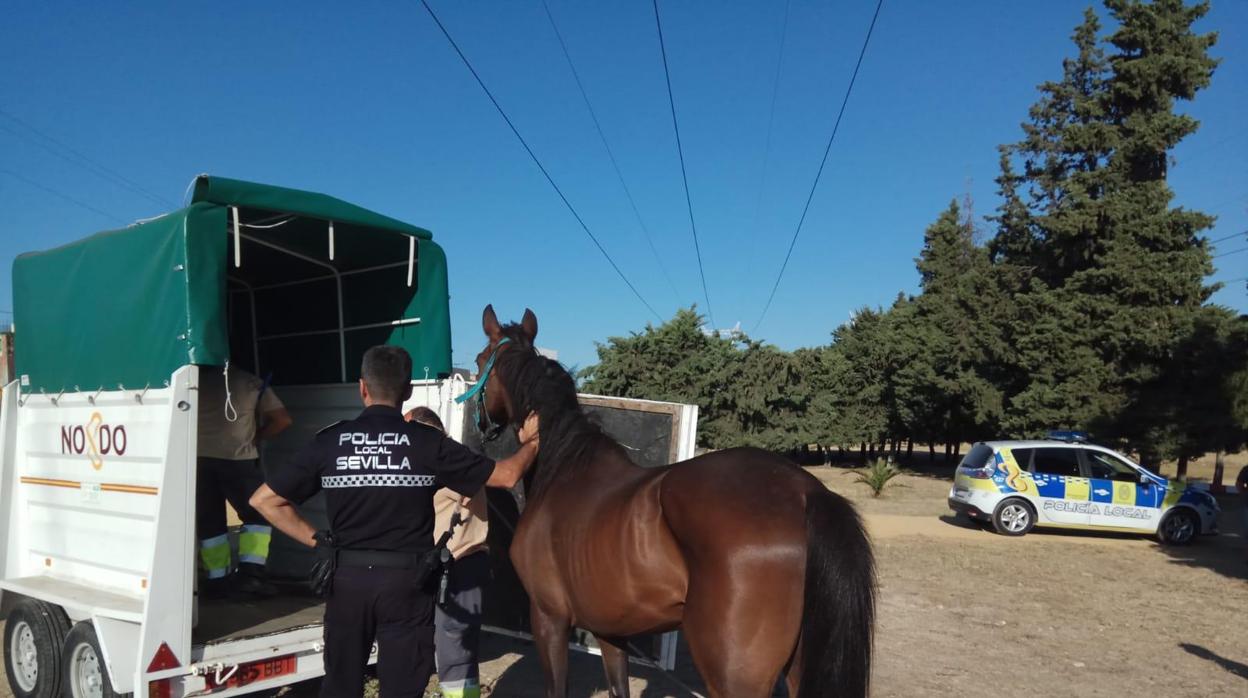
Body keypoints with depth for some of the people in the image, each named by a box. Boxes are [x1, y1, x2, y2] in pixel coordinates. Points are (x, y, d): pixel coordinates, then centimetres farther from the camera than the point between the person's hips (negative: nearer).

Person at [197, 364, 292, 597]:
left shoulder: (197, 379, 14)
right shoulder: (252, 383, 12)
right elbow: (283, 419, 9)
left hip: (200, 458, 2)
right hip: (238, 459, -2)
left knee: (209, 522, 11)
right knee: (258, 514, 8)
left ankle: (218, 580, 9)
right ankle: (250, 572, -4)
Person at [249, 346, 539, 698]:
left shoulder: (328, 441, -4)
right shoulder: (428, 442, -9)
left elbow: (264, 500, -1)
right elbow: (506, 476, -4)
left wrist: (316, 540, 4)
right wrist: (531, 443, 15)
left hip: (347, 577, 2)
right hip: (407, 580, -2)